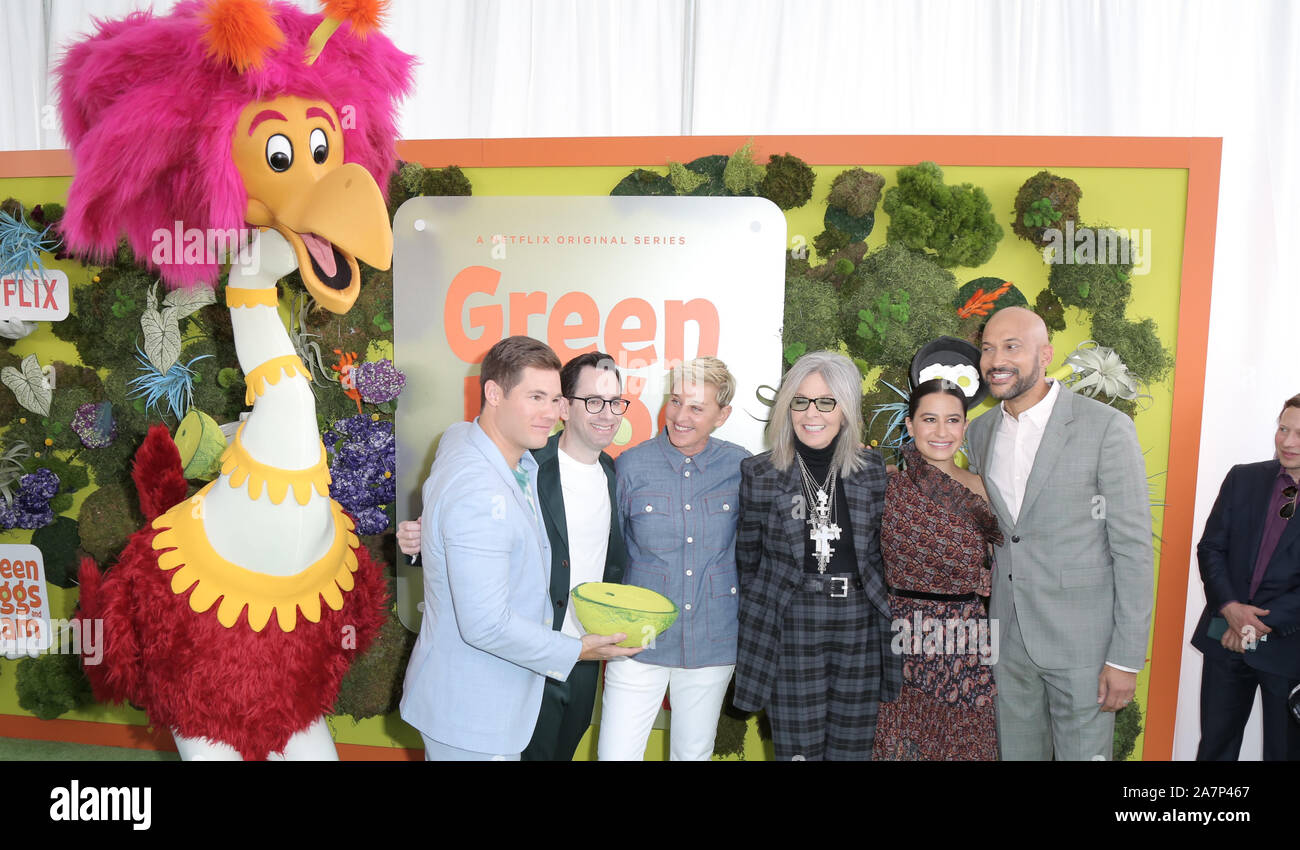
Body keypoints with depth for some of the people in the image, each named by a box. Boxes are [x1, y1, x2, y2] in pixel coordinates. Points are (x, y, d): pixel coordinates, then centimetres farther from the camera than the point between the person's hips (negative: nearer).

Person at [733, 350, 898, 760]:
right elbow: (747, 558, 6)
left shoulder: (872, 469, 3)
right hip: (790, 628, -2)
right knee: (798, 749, 6)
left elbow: (879, 549, 13)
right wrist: (764, 611, 9)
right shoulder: (759, 473, -3)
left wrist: (878, 601, 11)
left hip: (859, 623, 2)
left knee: (852, 747, 12)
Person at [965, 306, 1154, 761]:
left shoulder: (1106, 427, -11)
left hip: (1082, 639, -5)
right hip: (1008, 639, 5)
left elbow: (1134, 548, -11)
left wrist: (1126, 658, -12)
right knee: (1015, 751, 17)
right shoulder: (980, 432, 5)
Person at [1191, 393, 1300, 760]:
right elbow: (1210, 547, 2)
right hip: (1225, 635, 3)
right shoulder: (1243, 479, 3)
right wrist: (1230, 608, -12)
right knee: (1215, 744, 14)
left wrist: (1262, 624, -16)